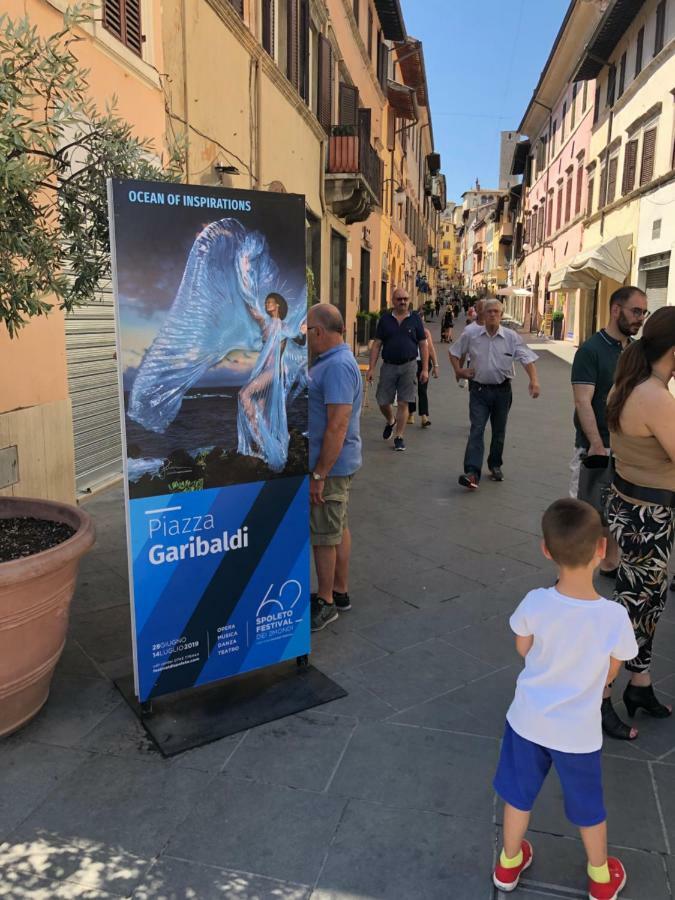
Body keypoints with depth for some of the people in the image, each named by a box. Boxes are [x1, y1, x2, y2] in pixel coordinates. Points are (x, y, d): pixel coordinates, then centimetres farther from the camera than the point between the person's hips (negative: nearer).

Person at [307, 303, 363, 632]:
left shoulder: (338, 366, -22)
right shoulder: (329, 360, 11)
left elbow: (338, 425, -27)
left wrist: (319, 475, -25)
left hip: (330, 465, -10)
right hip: (334, 463, 10)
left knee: (324, 535, 1)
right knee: (337, 529, 18)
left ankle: (326, 602, 15)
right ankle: (339, 592, 31)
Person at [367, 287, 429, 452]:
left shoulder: (415, 319, 3)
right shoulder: (385, 319, 5)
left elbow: (423, 345, 4)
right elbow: (376, 344, 5)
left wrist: (425, 369, -3)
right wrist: (371, 368, -2)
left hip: (408, 366, -1)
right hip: (388, 365, 1)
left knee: (403, 403, 0)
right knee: (383, 402, 3)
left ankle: (399, 437, 11)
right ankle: (390, 421, 36)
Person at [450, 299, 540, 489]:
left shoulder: (512, 337, -4)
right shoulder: (471, 336, -1)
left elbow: (528, 359, -10)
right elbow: (454, 352, 14)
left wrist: (534, 380, -23)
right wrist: (459, 370, 3)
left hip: (502, 390, 1)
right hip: (479, 389, -1)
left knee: (499, 431, 14)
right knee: (477, 430, -12)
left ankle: (495, 466, 33)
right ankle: (472, 473, -19)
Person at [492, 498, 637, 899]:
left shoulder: (535, 603, -23)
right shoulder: (615, 616, -26)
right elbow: (610, 673, -7)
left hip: (528, 720, 1)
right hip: (578, 731, -1)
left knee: (519, 795, 24)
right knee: (589, 808, 25)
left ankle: (509, 863, 46)